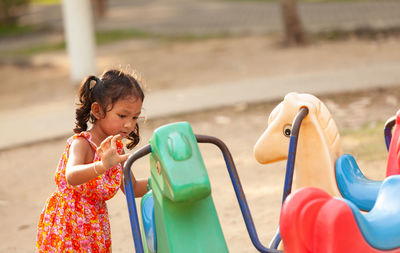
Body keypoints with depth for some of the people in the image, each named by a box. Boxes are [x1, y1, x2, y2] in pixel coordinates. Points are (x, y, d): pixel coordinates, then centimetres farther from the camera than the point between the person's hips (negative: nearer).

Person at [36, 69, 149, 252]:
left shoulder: (116, 148, 2)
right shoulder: (81, 143, -20)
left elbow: (132, 188, 15)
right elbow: (72, 177, -42)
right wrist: (103, 165, -60)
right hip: (67, 229, -7)